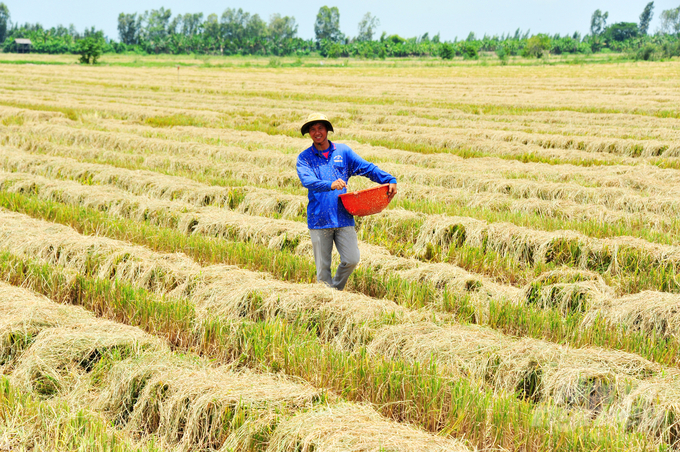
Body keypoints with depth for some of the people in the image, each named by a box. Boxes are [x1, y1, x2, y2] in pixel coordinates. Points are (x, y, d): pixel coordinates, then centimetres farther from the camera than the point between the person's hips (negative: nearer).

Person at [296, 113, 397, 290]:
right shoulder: (304, 158, 3)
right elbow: (307, 180, -16)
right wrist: (330, 185, -34)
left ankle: (336, 289, 20)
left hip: (343, 217, 2)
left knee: (352, 260, -5)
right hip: (319, 220, -2)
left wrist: (390, 180, -10)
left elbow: (367, 168, 6)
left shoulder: (343, 151, 10)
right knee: (323, 267, 2)